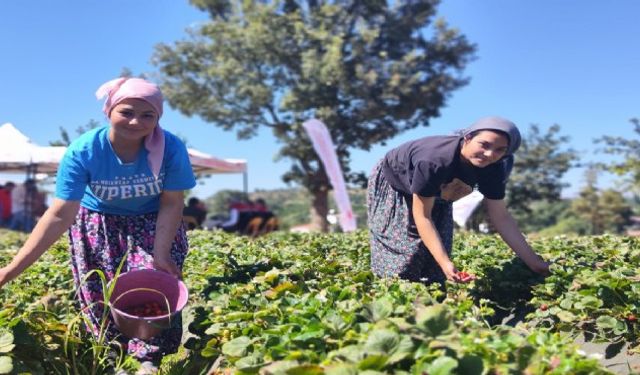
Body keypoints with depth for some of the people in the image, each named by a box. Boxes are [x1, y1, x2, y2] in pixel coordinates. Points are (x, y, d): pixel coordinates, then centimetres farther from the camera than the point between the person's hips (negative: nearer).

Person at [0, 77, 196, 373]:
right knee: (100, 296, 3)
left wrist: (160, 254, -26)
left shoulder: (171, 148, -29)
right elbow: (60, 215, -30)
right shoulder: (83, 151, -29)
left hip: (153, 223, 0)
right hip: (98, 225, 1)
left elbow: (171, 203, -18)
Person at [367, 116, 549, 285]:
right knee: (402, 262, -12)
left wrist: (535, 263, -16)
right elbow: (422, 216, -38)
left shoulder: (492, 169, -24)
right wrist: (445, 262, -47)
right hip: (392, 185, -6)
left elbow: (501, 217, -15)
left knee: (433, 270, 2)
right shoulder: (434, 161, -44)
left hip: (435, 197, 6)